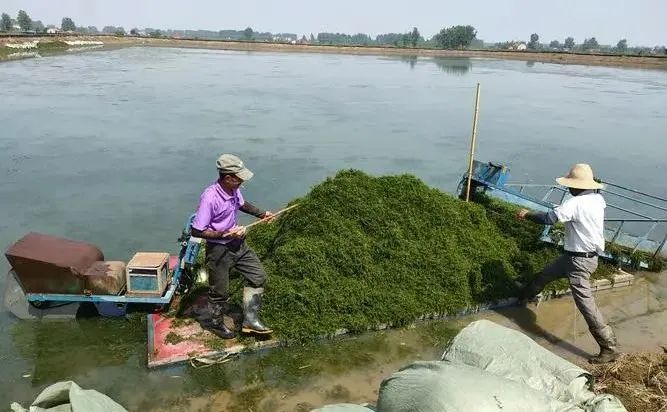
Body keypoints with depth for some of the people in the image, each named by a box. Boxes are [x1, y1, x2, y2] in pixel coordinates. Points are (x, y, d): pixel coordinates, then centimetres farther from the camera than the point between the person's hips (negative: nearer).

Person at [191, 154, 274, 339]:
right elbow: (196, 231, -25)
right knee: (220, 291, 10)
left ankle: (250, 320, 19)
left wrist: (261, 214, 11)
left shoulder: (234, 190, -5)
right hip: (218, 249, -7)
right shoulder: (209, 198, -28)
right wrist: (225, 234, -26)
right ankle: (217, 324, 37)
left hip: (237, 244, 8)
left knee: (258, 276, 9)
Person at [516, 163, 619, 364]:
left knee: (585, 303, -7)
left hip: (579, 260, -10)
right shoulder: (598, 199, 2)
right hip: (590, 254, 10)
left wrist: (527, 214, -10)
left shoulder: (575, 203, -24)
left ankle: (609, 348, -1)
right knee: (546, 274, 26)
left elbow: (549, 218, -26)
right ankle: (526, 295, 50)